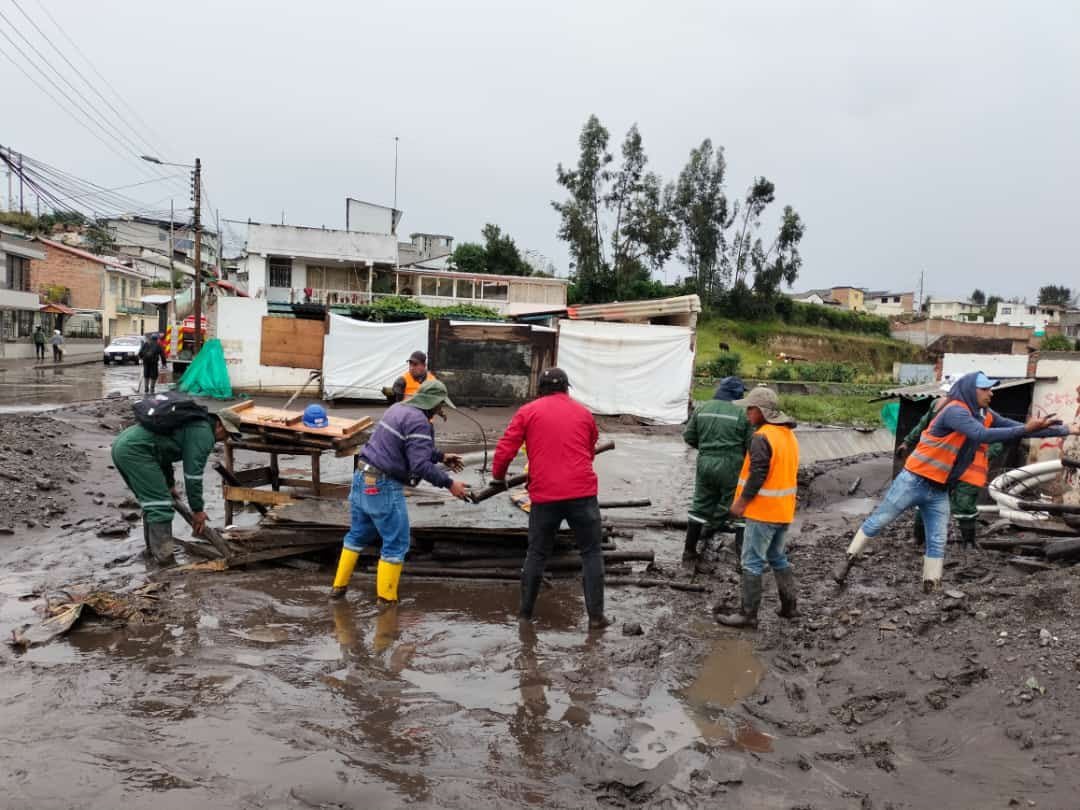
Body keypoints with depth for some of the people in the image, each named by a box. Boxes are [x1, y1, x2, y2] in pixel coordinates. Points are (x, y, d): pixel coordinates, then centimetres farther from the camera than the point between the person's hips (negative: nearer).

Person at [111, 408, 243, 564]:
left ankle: (153, 548, 27)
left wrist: (170, 485, 45)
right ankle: (164, 557, -7)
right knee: (160, 504, -8)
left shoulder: (192, 423, 25)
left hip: (122, 445, 11)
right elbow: (193, 473, -8)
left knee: (151, 500, 20)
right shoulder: (203, 433, -5)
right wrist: (198, 510, 0)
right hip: (135, 450, -11)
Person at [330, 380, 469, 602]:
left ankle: (339, 586, 31)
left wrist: (441, 456, 25)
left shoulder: (398, 409, 13)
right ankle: (386, 600, 8)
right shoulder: (418, 421, -17)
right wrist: (449, 483, -17)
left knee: (358, 535, 22)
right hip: (383, 487, -9)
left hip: (362, 478, 9)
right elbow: (420, 465, -23)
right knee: (396, 543, 2)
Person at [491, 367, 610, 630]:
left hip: (544, 495, 0)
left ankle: (525, 611, 22)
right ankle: (596, 616, 6)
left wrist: (498, 477, 18)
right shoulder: (583, 413, 12)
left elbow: (504, 450, 0)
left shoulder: (527, 412, 5)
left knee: (537, 554, 14)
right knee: (591, 553, 9)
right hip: (582, 492, 0)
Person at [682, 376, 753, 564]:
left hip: (705, 463, 4)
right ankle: (742, 550, 9)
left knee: (701, 505, 16)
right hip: (731, 466, -4)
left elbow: (688, 436, 7)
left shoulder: (702, 409, 4)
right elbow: (752, 445, -8)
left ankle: (689, 550, 20)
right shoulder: (743, 413, -8)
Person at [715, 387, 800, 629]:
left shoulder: (761, 438, -20)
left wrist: (740, 503, -13)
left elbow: (757, 476, -23)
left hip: (763, 511, -9)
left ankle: (748, 614, 4)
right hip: (784, 510, 9)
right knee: (778, 558, 21)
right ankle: (789, 606, 27)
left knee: (752, 563, -1)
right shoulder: (790, 435, 10)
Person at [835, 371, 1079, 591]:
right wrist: (1025, 429, -36)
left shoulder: (986, 416, 5)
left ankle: (931, 590, 9)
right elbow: (982, 435, -35)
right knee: (877, 522, 4)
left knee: (938, 543, 4)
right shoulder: (955, 411, -21)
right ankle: (848, 560, 17)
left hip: (940, 491, 8)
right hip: (914, 482, -8)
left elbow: (1018, 427, 8)